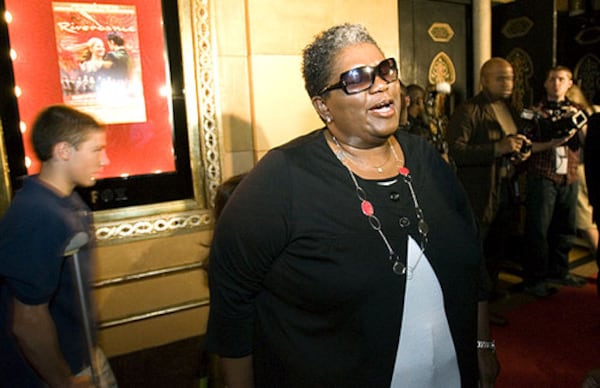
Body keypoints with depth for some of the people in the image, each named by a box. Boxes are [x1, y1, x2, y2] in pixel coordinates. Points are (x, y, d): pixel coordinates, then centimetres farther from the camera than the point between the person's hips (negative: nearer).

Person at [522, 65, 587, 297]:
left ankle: (558, 271, 27)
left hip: (569, 178, 5)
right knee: (539, 230, -3)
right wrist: (549, 144, -19)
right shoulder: (536, 111, 2)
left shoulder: (576, 111, 15)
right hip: (542, 176, -5)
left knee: (565, 228, 11)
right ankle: (535, 278, 6)